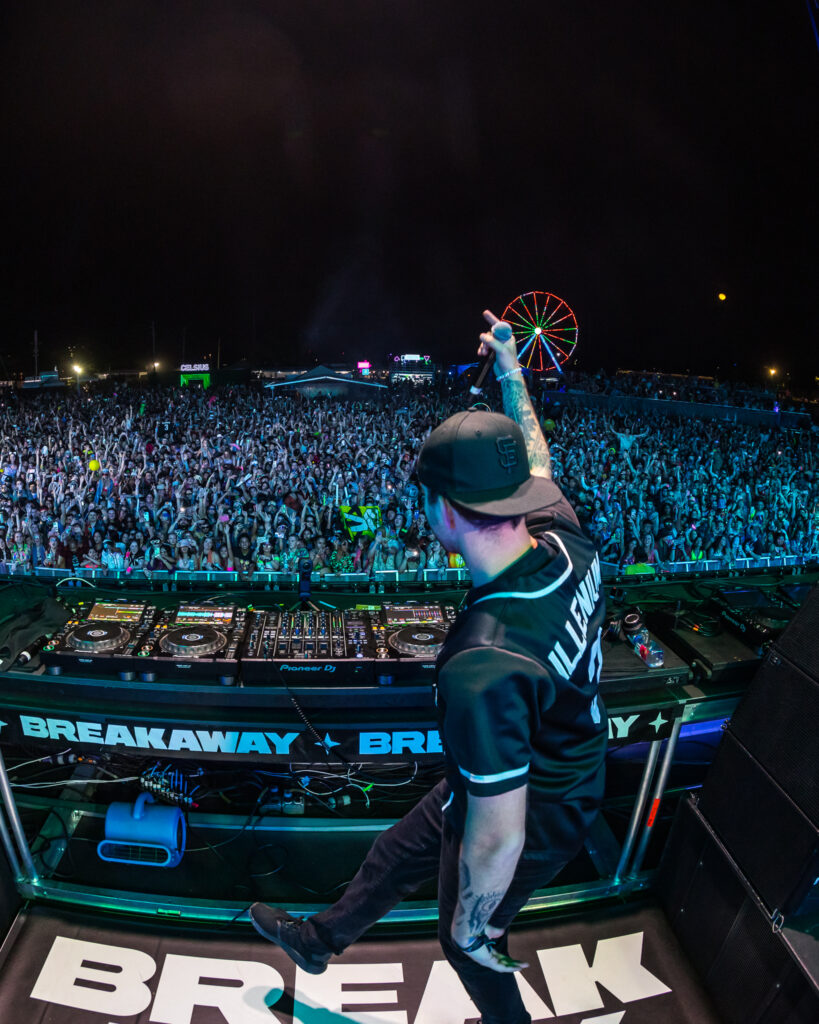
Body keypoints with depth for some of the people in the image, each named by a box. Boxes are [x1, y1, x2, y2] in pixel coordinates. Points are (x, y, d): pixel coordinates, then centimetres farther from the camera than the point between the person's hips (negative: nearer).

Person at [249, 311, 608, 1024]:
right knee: (398, 854, 29)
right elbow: (535, 462, 0)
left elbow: (498, 840, -32)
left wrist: (471, 922, -10)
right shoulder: (565, 541, -22)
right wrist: (510, 369, 13)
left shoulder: (480, 673, -44)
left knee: (469, 945, 27)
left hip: (529, 823, -8)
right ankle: (319, 940, 58)